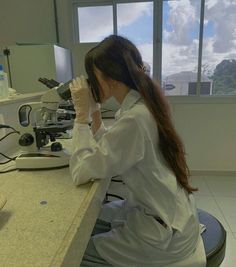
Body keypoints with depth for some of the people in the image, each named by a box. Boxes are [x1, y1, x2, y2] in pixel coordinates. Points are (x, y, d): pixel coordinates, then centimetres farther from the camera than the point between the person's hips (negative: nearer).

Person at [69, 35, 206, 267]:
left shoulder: (134, 119, -30)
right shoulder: (141, 105, 0)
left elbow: (81, 172, -25)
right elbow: (106, 150, 7)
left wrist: (82, 113, -20)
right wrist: (94, 112, -3)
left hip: (162, 234, -8)